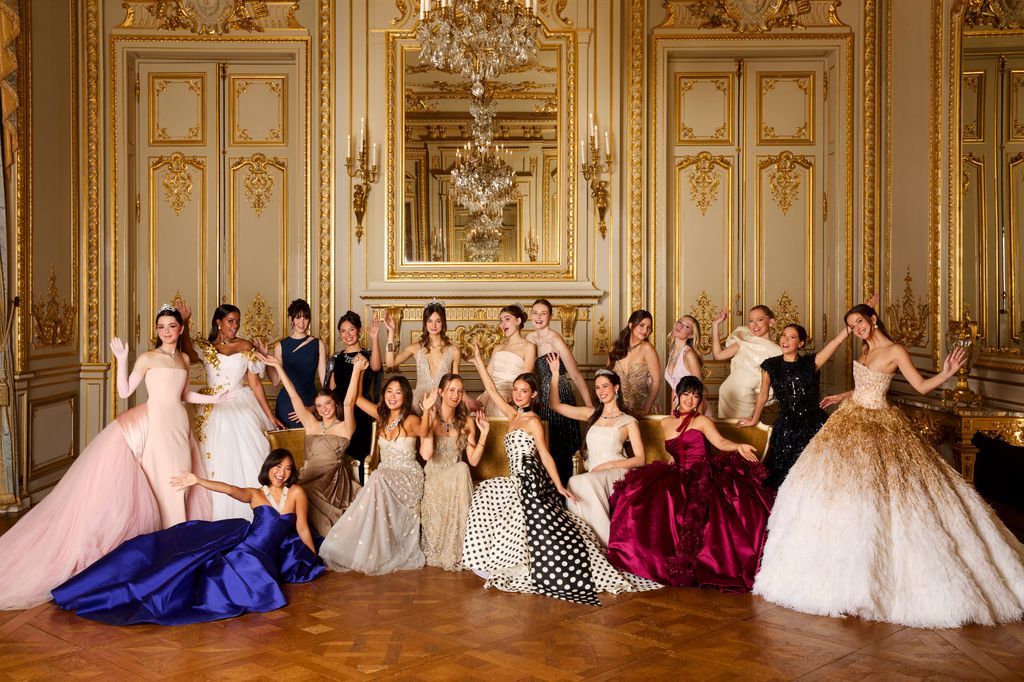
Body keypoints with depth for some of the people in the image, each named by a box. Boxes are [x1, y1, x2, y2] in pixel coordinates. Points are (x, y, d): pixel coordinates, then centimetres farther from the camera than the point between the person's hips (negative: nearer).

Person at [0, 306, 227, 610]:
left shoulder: (184, 359, 12)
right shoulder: (147, 358, -4)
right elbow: (124, 391, -7)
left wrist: (215, 398, 10)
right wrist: (121, 359, -15)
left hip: (179, 425, 5)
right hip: (156, 423, -5)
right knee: (160, 481, -3)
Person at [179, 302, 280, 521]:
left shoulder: (246, 347, 4)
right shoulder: (204, 347, 6)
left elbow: (255, 383, 3)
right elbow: (188, 354, -19)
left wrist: (270, 416, -1)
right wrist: (185, 324, -24)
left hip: (243, 409, -1)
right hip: (214, 411, 1)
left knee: (246, 459, -4)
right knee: (216, 460, 0)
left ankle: (248, 517, 3)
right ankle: (220, 520, 7)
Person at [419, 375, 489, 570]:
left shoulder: (467, 422, 7)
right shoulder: (430, 418, -5)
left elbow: (473, 460, 2)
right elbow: (426, 454, -22)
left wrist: (483, 433, -7)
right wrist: (427, 415, -23)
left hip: (457, 479, 3)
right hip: (433, 480, -3)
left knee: (462, 470, -32)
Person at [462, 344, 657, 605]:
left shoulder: (533, 421, -8)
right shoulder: (512, 415, 13)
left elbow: (545, 455, -12)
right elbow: (492, 391, 18)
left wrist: (559, 485, -19)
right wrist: (478, 361, 19)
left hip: (532, 481, -9)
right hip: (518, 483, 9)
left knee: (544, 528, -12)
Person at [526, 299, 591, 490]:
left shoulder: (556, 340, -15)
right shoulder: (530, 338, 4)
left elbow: (575, 375, -16)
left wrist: (589, 406, -19)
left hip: (559, 396, -6)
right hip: (541, 398, 6)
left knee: (560, 448, -1)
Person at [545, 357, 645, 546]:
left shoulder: (628, 421, 8)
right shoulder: (591, 414, 21)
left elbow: (640, 459, 2)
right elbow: (556, 405, 20)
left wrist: (608, 465, -9)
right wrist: (555, 375, 12)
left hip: (617, 474, -3)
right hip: (593, 477, 3)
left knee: (583, 482, -35)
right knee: (574, 484, -33)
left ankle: (606, 542, -31)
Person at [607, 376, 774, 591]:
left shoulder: (702, 422, 8)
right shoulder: (665, 423, 21)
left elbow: (720, 442, -10)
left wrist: (738, 446, -29)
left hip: (703, 477, -4)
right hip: (679, 478, 4)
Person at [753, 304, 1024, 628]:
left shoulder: (895, 350, -10)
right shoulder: (865, 350, 11)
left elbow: (921, 386, -12)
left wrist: (947, 373, -28)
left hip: (878, 425, -7)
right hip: (851, 420, 7)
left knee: (876, 489, -9)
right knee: (838, 483, 6)